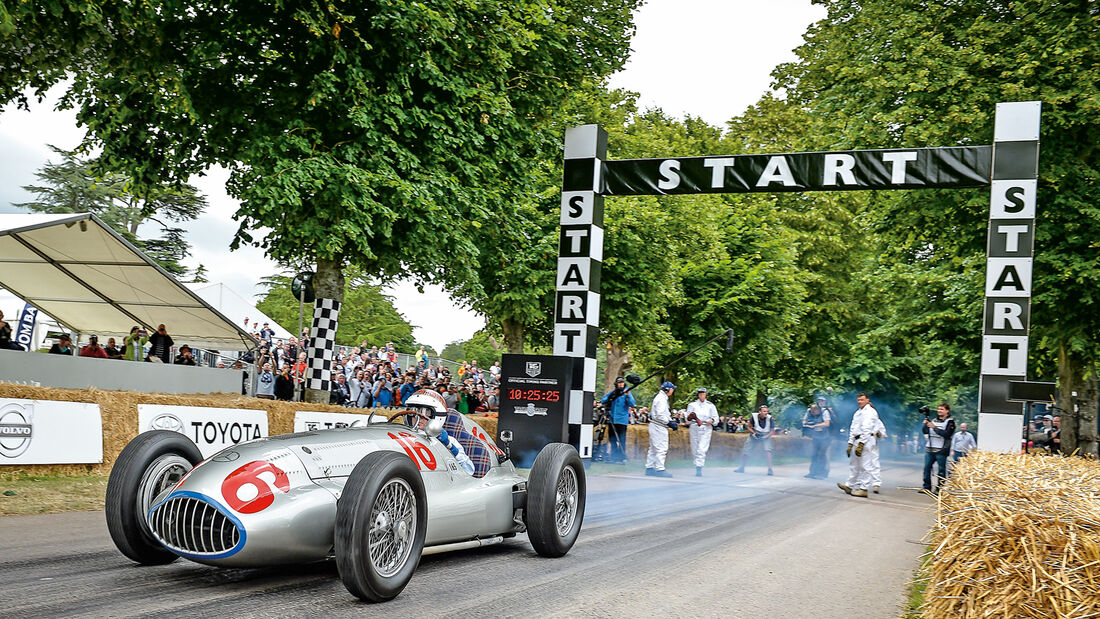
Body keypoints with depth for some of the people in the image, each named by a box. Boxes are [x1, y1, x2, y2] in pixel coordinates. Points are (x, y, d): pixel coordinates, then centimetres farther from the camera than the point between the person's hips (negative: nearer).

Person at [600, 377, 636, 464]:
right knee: (613, 439, 9)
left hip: (622, 420, -4)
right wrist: (610, 397, -9)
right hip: (612, 420, 4)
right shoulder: (612, 393, 11)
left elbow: (633, 405, -8)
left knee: (621, 440, -8)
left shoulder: (627, 393, 2)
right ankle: (614, 458, 17)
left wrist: (627, 396, -21)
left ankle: (622, 458, -5)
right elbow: (602, 401, 10)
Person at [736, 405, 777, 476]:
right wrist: (753, 433, -20)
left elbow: (772, 431, -9)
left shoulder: (770, 419, -20)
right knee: (745, 451, 2)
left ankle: (770, 469, -20)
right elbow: (749, 427, -2)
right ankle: (742, 468, 25)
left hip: (765, 437, -2)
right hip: (754, 436, 2)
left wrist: (767, 436, -25)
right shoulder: (753, 416, -17)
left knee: (767, 450, -27)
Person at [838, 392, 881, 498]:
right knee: (853, 464, 13)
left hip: (865, 440, -9)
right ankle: (850, 486, 20)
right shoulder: (857, 413, 21)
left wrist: (860, 445, -21)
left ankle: (864, 489, -5)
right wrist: (850, 444, 15)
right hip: (857, 440, 9)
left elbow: (866, 429, -16)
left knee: (863, 465, -8)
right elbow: (852, 429, 21)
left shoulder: (870, 412, -8)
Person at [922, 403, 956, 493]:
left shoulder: (950, 422, -2)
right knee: (927, 468, 5)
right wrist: (925, 425, -5)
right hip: (930, 449, 6)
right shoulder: (934, 420, 16)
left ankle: (939, 488, 3)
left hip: (941, 450, -6)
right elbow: (925, 432, 14)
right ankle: (927, 487, 12)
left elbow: (947, 434, -16)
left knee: (941, 470, -2)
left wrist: (934, 428, -20)